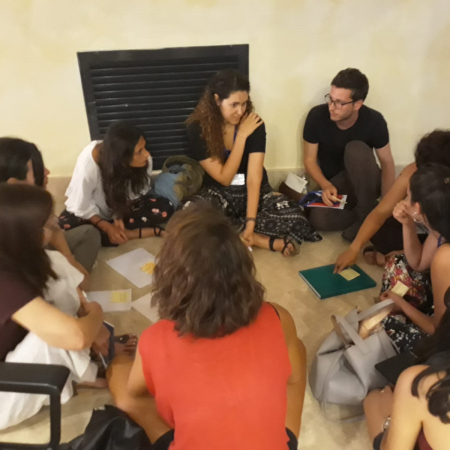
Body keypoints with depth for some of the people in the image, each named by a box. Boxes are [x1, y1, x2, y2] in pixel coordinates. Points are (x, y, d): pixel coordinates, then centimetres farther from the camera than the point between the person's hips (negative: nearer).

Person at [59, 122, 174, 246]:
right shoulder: (88, 164, -36)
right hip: (95, 209, -1)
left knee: (164, 209, -22)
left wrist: (119, 216, -23)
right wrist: (108, 228, -28)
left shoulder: (144, 161, -28)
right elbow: (82, 206, -21)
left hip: (124, 206, 1)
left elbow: (134, 195, -10)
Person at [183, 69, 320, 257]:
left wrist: (250, 222, -31)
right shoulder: (197, 129, -15)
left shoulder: (254, 124, -13)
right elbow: (224, 178, -16)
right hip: (218, 193, 1)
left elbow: (254, 177, -20)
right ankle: (269, 242, -26)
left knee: (294, 217, -28)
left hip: (254, 191, 0)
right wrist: (241, 136, -23)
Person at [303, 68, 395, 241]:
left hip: (365, 182, -1)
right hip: (334, 185, 1)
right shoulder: (317, 116, -19)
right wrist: (326, 186, -28)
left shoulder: (374, 121, -20)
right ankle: (371, 214, -5)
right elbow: (309, 159, -10)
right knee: (319, 219, -31)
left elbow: (387, 164, -12)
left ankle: (368, 215, -17)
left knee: (356, 149, -34)